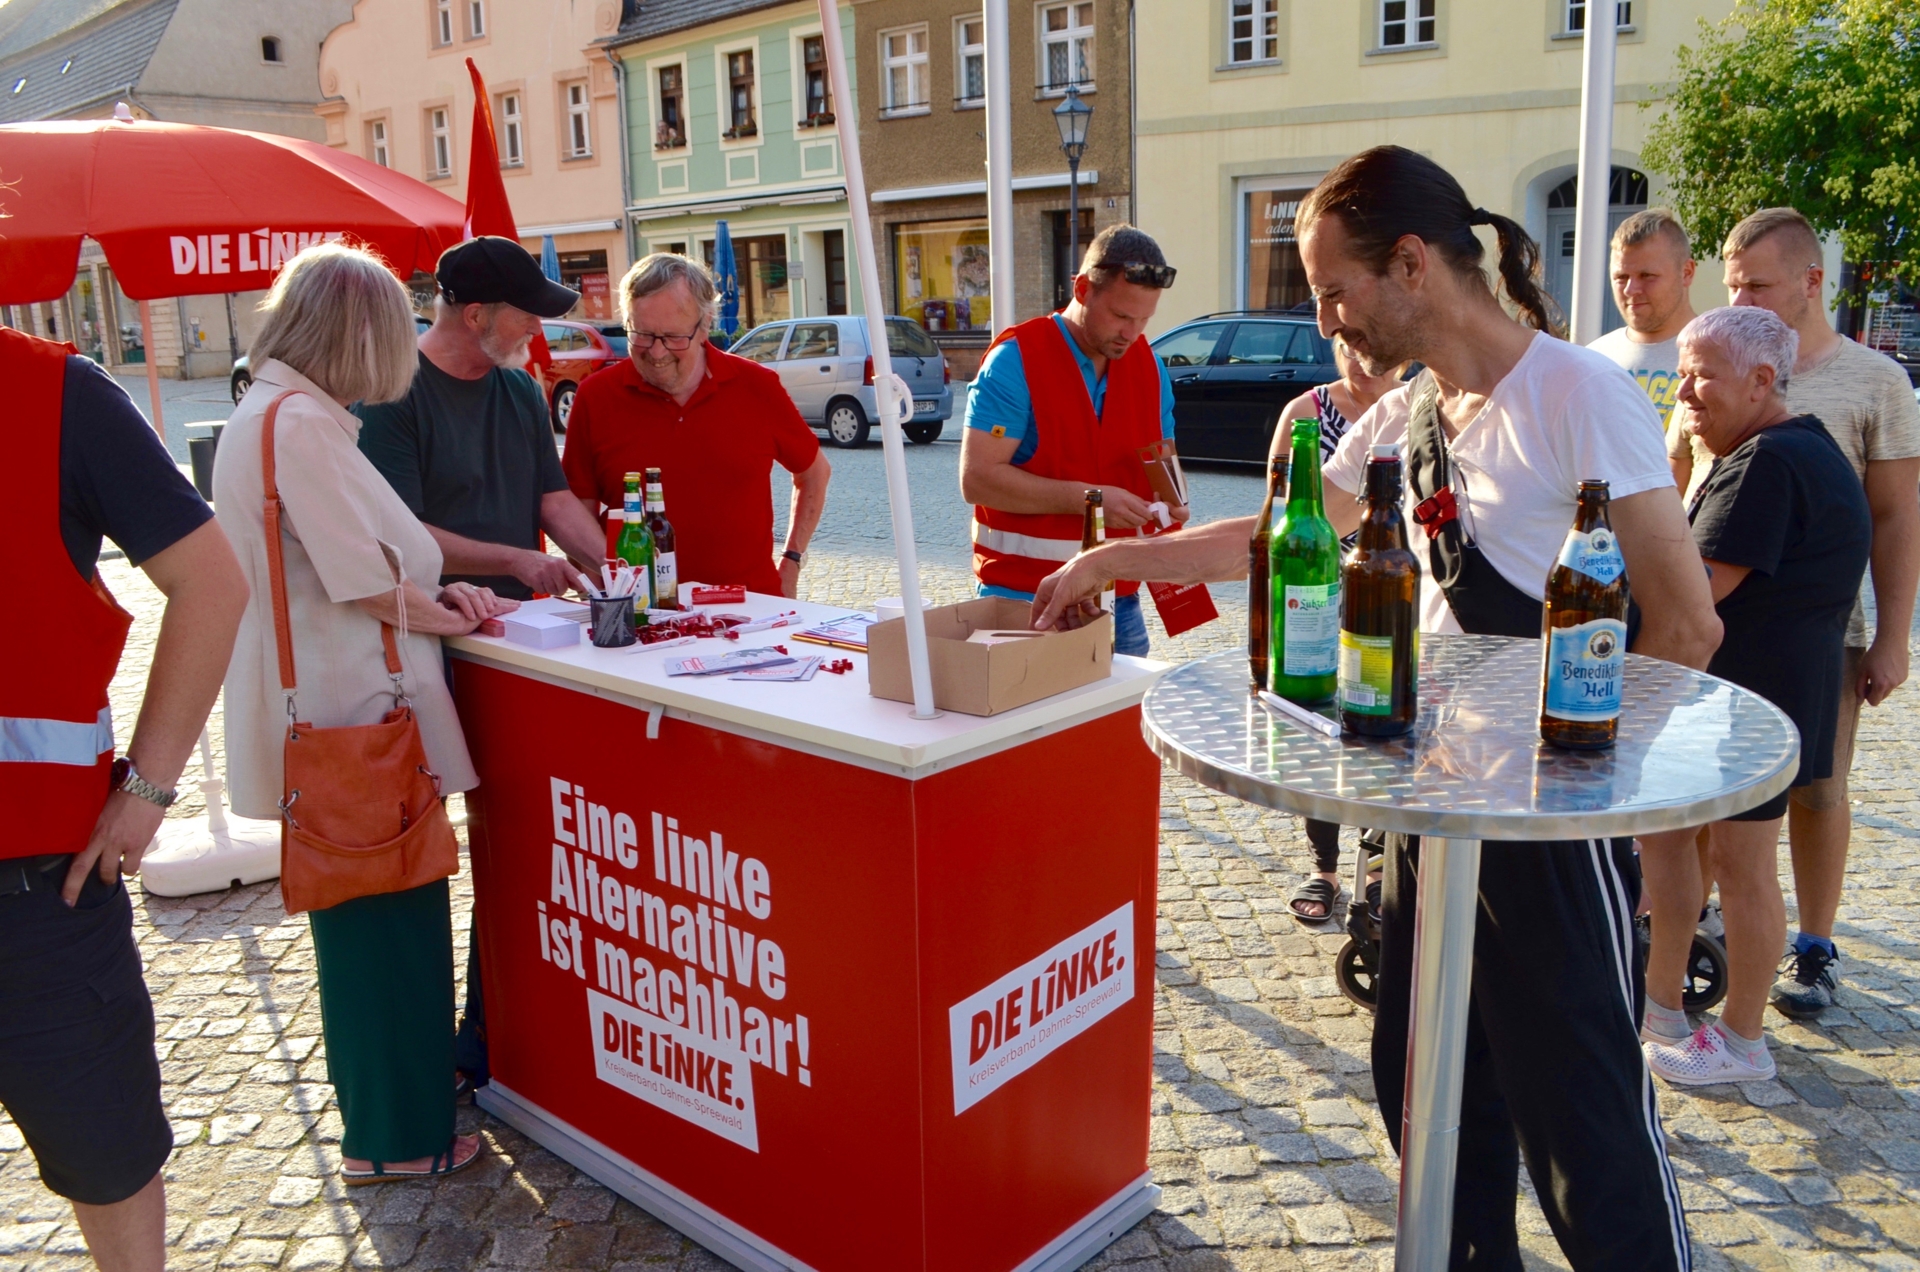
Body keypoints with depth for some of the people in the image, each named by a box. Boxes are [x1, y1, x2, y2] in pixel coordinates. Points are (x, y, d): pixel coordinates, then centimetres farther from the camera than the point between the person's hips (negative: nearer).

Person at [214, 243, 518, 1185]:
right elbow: (371, 584, -20)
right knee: (389, 921, 2)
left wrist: (432, 594, 7)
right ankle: (396, 1139, 17)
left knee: (361, 921, 21)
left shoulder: (261, 417, 13)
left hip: (324, 717, 11)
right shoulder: (301, 424, -19)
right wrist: (445, 617, -2)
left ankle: (380, 1114, 38)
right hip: (360, 718, -10)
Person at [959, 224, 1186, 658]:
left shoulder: (1148, 366, 7)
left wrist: (1167, 501, -5)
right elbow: (977, 478, -17)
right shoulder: (1017, 359, -11)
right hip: (1023, 598, -5)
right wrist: (1085, 499, -23)